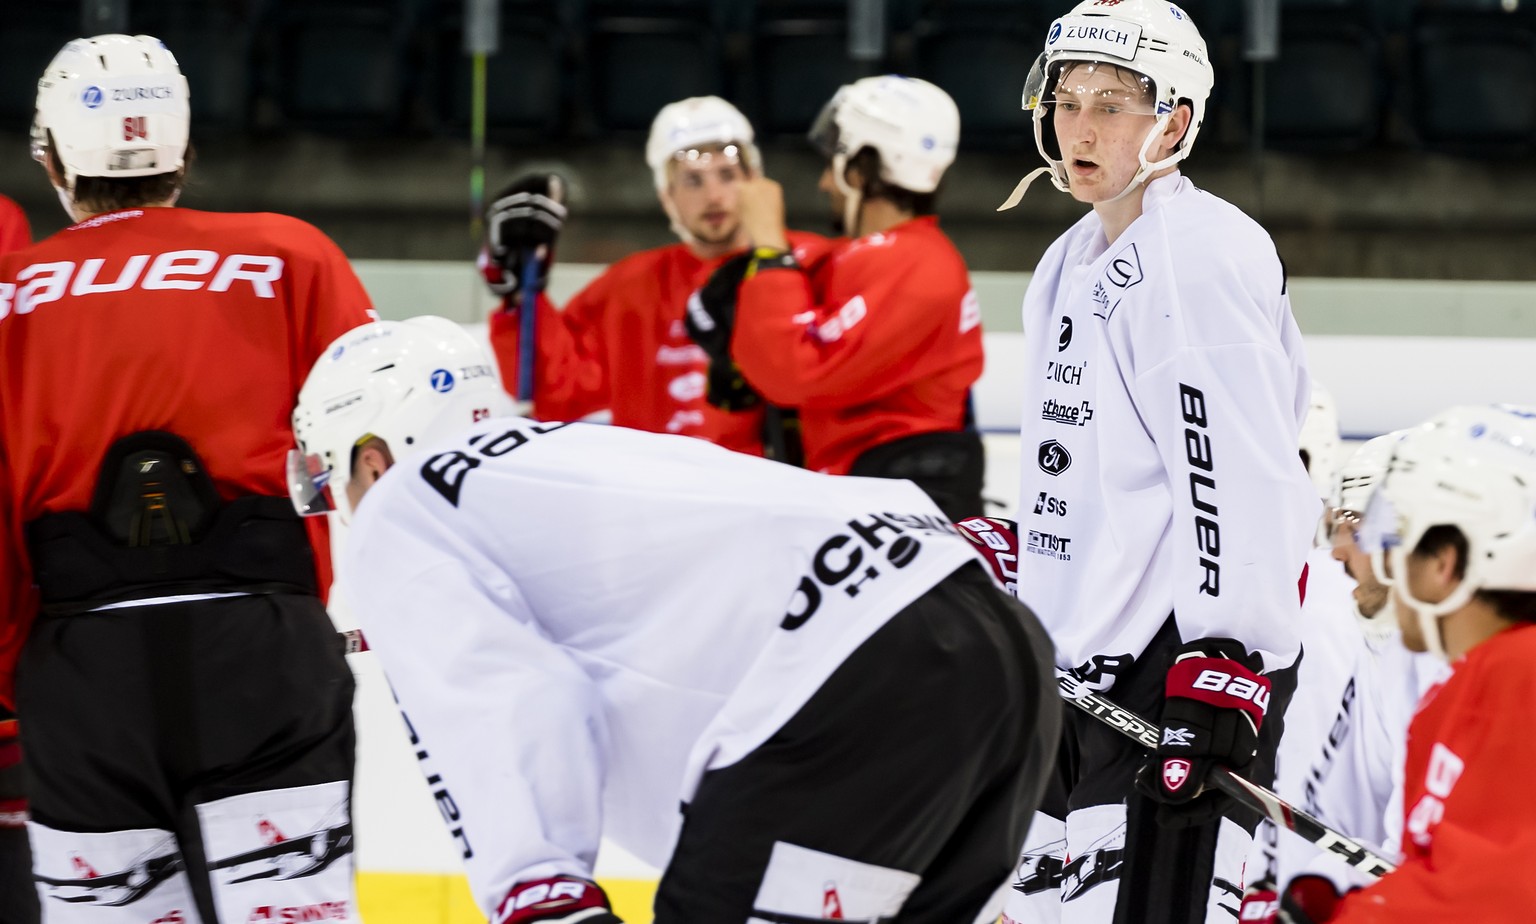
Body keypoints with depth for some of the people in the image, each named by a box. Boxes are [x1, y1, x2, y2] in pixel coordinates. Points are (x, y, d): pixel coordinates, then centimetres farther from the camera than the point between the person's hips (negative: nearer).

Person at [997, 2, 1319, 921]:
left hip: (1176, 666, -10)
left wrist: (1218, 685, -24)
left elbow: (1241, 481, -20)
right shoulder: (1070, 267, 18)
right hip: (1084, 668, 10)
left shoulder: (1202, 256, -13)